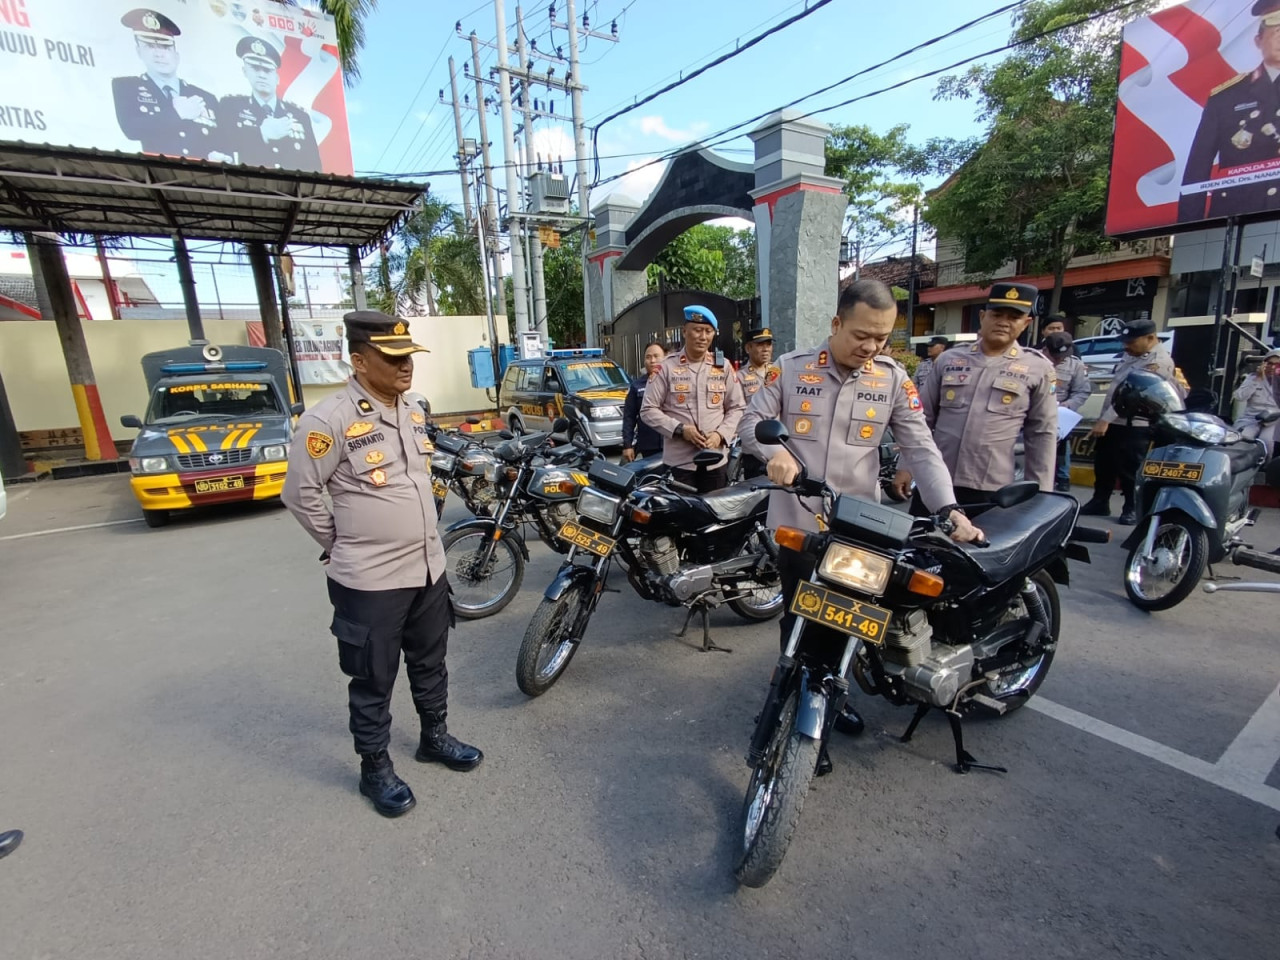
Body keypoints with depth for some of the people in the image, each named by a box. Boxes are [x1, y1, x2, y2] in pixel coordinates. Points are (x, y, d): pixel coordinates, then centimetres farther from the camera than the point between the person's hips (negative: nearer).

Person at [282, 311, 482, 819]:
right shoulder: (328, 420, -18)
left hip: (428, 568, 7)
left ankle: (435, 736, 43)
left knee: (430, 665, 22)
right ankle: (375, 767, 32)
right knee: (373, 681, 11)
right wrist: (343, 543, -3)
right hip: (369, 581, -7)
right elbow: (301, 493, -12)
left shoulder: (414, 413, 6)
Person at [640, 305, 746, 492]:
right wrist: (680, 429, -14)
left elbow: (737, 408, 10)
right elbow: (648, 410, -2)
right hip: (679, 460, -3)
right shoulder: (667, 367, 0)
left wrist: (720, 434, -8)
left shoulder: (723, 368, 9)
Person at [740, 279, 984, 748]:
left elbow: (921, 448, -2)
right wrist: (774, 450, -24)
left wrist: (949, 508, -15)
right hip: (796, 521, -2)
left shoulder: (893, 378, 1)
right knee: (799, 617, 11)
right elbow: (751, 421, -2)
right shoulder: (790, 368, -3)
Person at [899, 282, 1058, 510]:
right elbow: (922, 418, 8)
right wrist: (906, 466, 4)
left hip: (991, 489, -1)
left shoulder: (1038, 369, 2)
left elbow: (1042, 434, 4)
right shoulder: (949, 359, 6)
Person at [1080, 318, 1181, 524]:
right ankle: (1099, 503, 26)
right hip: (1112, 422, 9)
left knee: (1130, 471, -2)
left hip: (1134, 427, -9)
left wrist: (1105, 419, -29)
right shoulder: (1133, 354, 14)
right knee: (1103, 465, 15)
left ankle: (1132, 508, 11)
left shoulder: (1159, 361, -16)